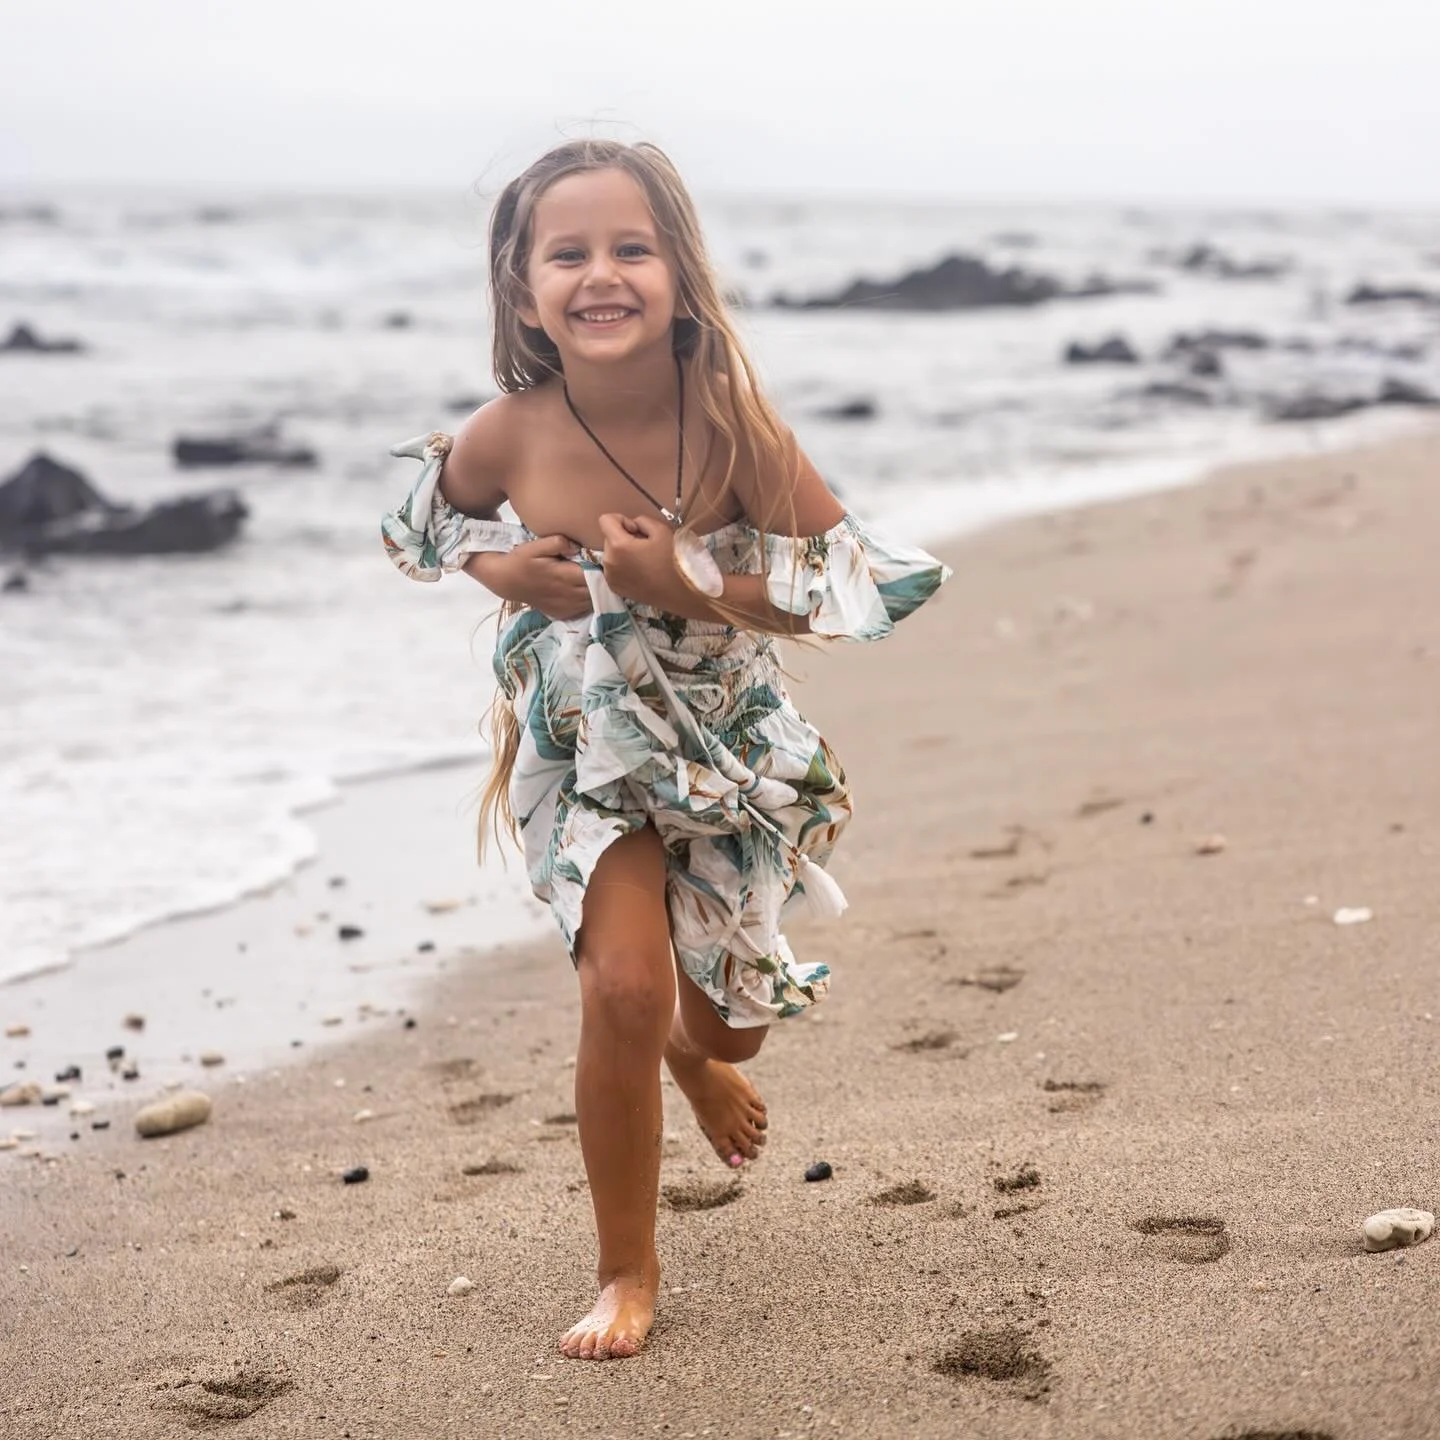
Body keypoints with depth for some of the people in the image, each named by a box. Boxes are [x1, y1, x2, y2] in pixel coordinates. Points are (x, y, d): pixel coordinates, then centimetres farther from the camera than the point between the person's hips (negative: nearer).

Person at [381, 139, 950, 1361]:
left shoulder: (730, 424, -22)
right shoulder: (509, 434, -18)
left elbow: (866, 579, -19)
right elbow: (423, 520, 6)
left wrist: (689, 586, -29)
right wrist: (500, 566, -16)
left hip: (731, 747, 1)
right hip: (586, 754, 0)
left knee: (736, 1012, 13)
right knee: (624, 988, -16)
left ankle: (697, 1049, 56)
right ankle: (629, 1273, 5)